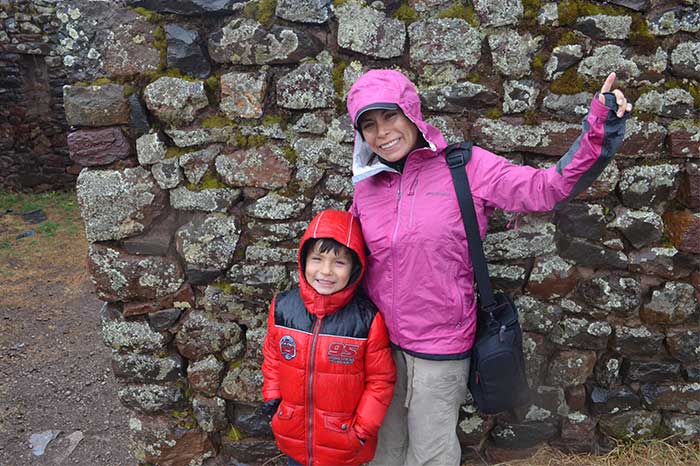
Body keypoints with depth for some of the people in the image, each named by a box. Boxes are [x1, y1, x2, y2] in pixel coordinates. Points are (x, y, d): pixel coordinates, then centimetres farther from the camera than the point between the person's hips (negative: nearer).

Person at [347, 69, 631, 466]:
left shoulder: (466, 167, -12)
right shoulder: (367, 187, 0)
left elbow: (547, 189, -18)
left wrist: (599, 132, -30)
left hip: (439, 345, -3)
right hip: (377, 339, 4)